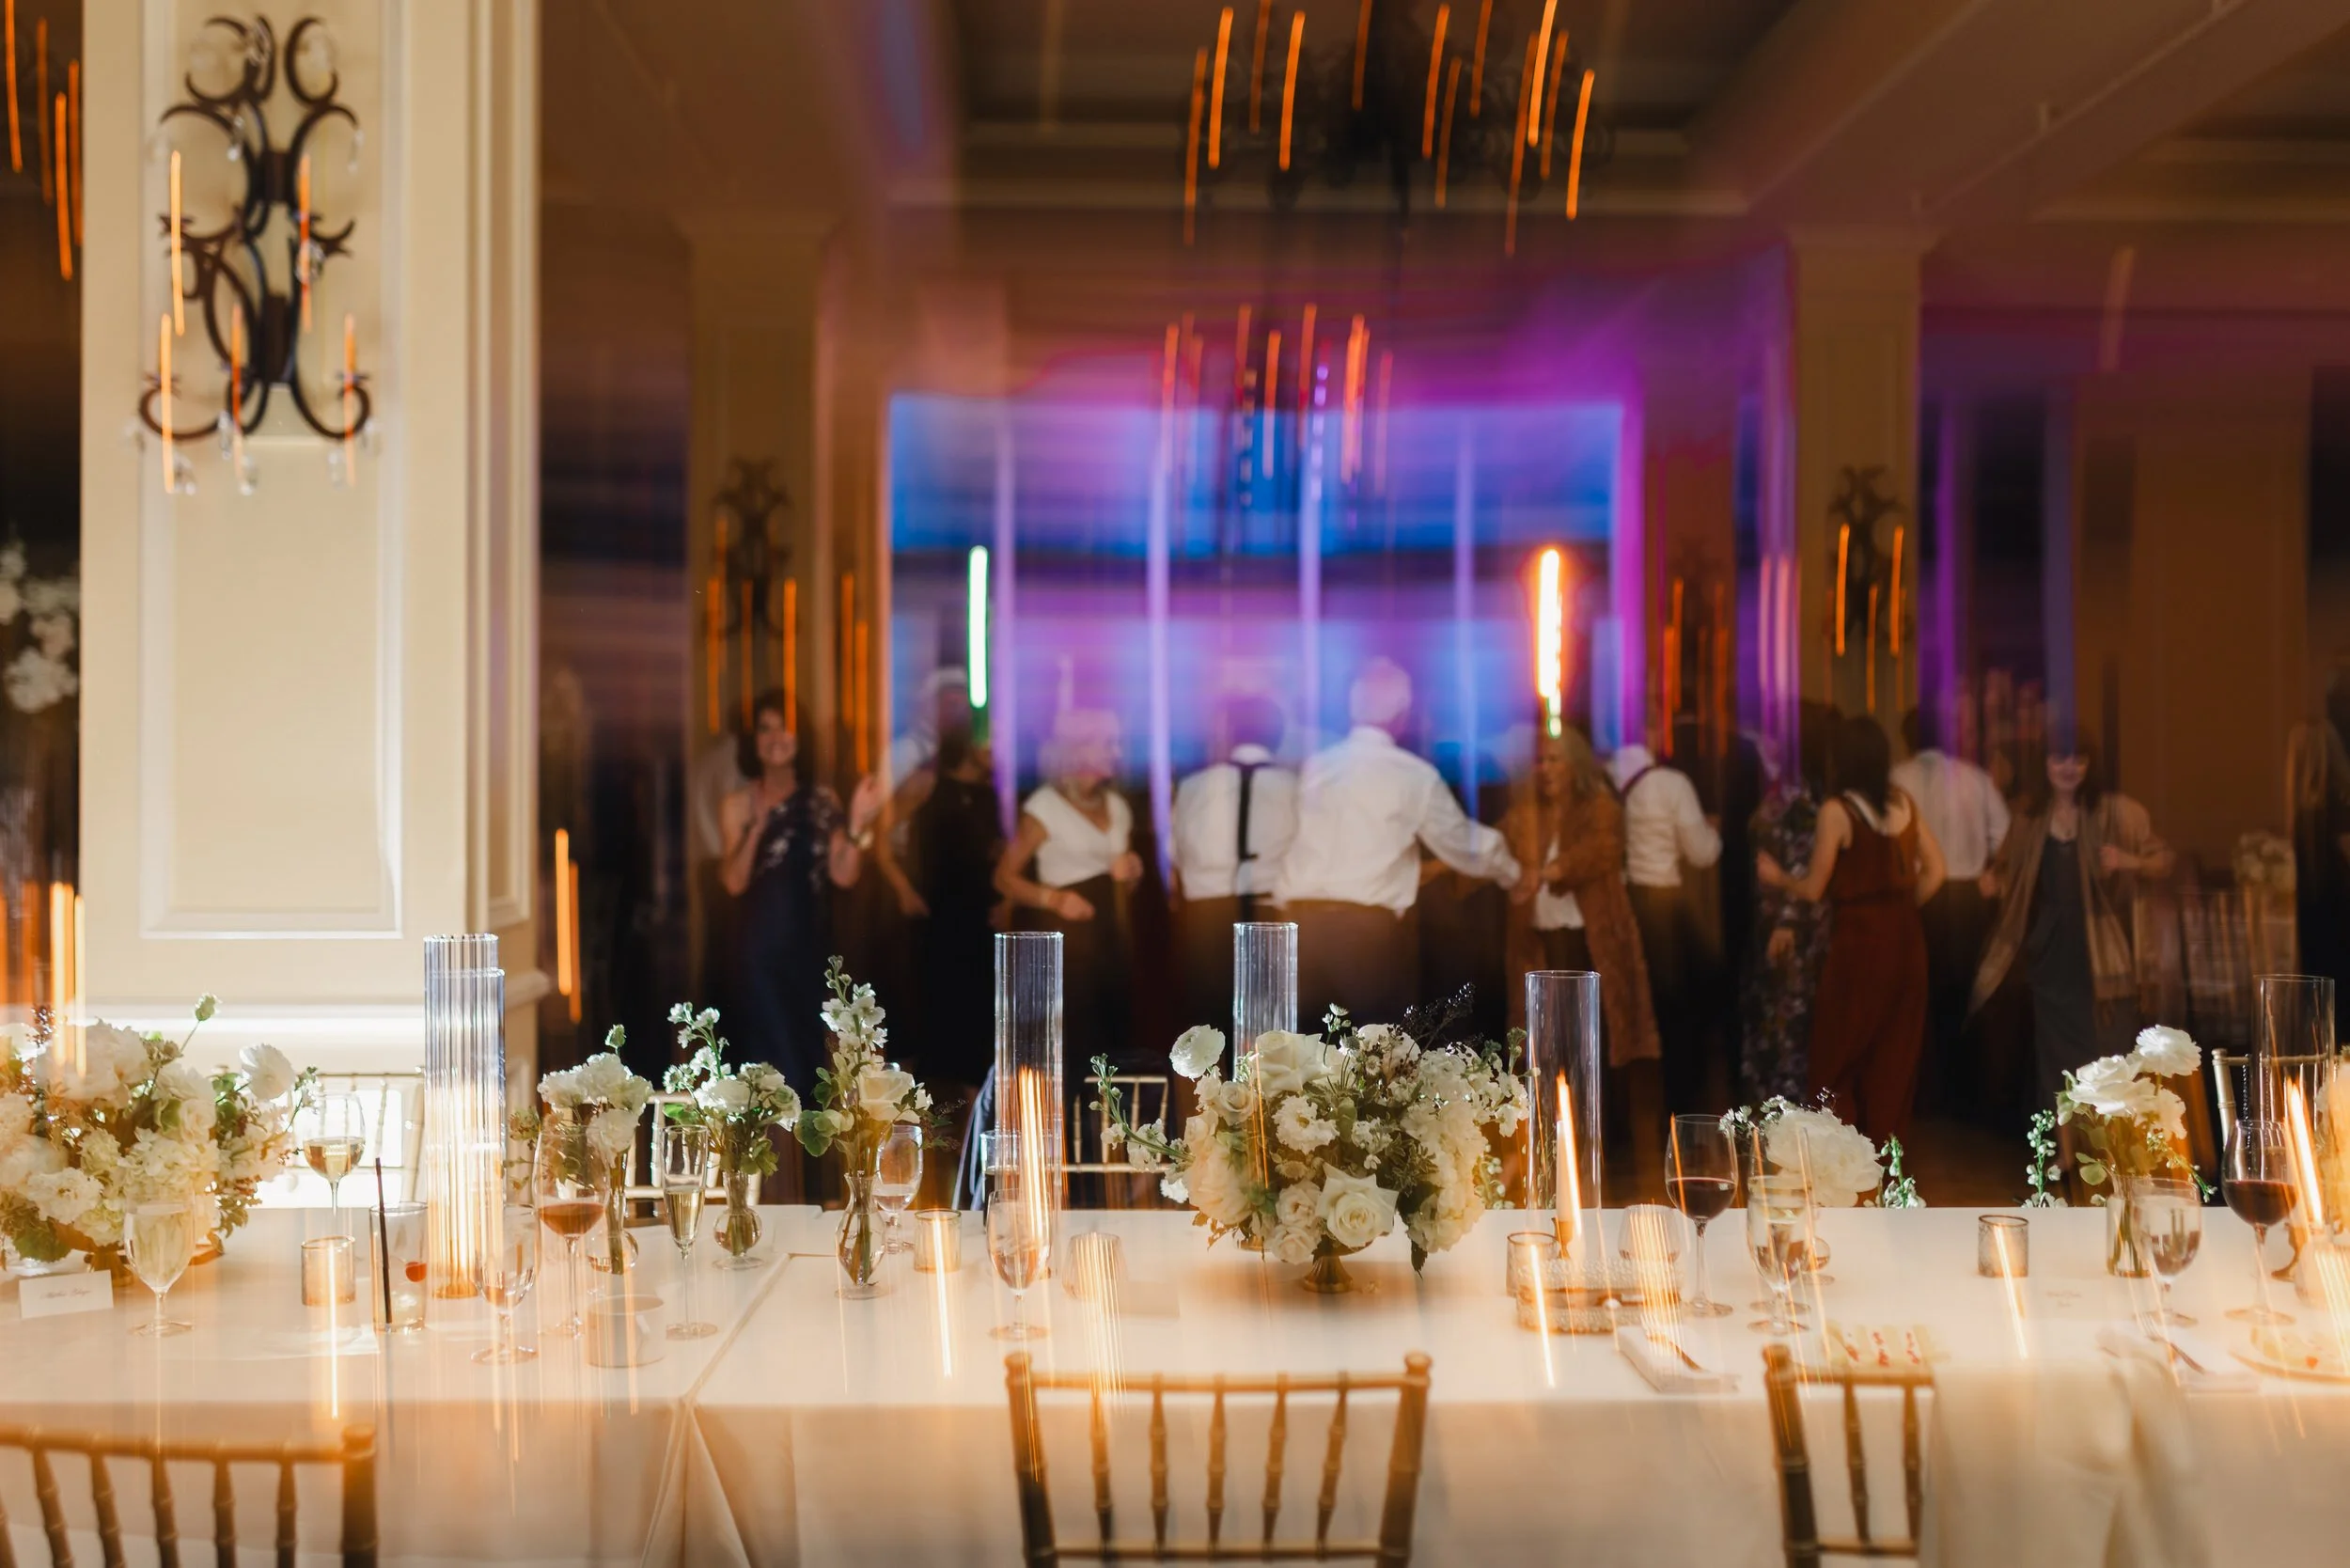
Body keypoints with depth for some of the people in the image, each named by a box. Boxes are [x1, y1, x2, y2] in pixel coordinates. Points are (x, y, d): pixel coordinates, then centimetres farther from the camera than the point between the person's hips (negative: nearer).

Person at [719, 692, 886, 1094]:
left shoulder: (823, 802, 5)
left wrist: (857, 825, -18)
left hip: (812, 948, 3)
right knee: (777, 1062, -7)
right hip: (762, 949, -3)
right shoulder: (739, 805, -1)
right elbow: (734, 882, -11)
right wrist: (758, 826, -22)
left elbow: (843, 875, -4)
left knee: (810, 1054, 11)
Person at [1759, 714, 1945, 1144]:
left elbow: (1814, 889, -9)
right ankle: (1885, 1137, 17)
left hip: (1859, 939, -5)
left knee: (1840, 1050, 7)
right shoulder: (1904, 803, 3)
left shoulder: (1837, 811, -13)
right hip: (1904, 935, 5)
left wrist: (1777, 877, 9)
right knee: (1895, 1048, 13)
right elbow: (1934, 871, 7)